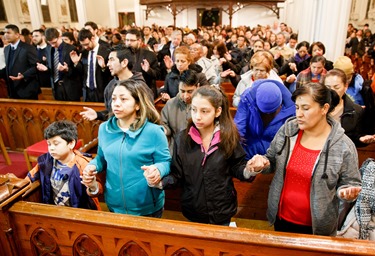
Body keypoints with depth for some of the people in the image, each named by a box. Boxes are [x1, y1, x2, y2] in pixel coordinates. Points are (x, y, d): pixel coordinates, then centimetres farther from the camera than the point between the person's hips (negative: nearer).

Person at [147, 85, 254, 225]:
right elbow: (177, 175, -7)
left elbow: (237, 168, -3)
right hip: (193, 211, 1)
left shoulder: (229, 137, -13)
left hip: (222, 210, -1)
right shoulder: (182, 139, -10)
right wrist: (159, 181, -26)